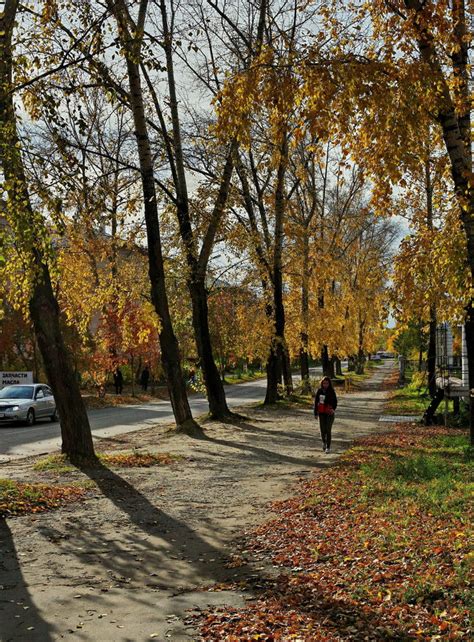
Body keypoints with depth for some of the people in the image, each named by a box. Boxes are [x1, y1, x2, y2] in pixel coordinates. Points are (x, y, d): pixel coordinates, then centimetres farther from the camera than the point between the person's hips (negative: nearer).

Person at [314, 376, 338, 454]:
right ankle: (324, 442, 34)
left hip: (329, 413, -2)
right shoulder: (319, 391, 0)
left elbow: (335, 401, -1)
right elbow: (316, 402, 6)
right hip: (321, 413, 2)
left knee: (328, 430, -5)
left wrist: (333, 409, -20)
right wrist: (315, 413, 4)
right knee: (322, 430, 5)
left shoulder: (331, 391, -5)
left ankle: (328, 447, 3)